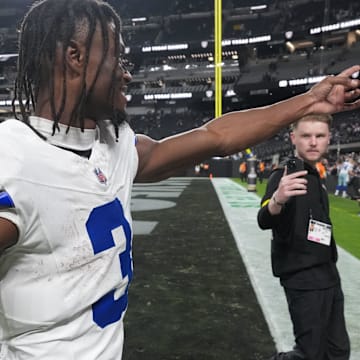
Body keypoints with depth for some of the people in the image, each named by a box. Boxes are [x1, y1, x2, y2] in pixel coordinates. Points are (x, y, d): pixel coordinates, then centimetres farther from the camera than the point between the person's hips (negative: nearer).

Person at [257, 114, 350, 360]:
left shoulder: (316, 177, 10)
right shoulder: (286, 176, -16)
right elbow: (264, 221, -33)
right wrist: (277, 200, -53)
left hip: (328, 275, 9)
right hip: (303, 278, -8)